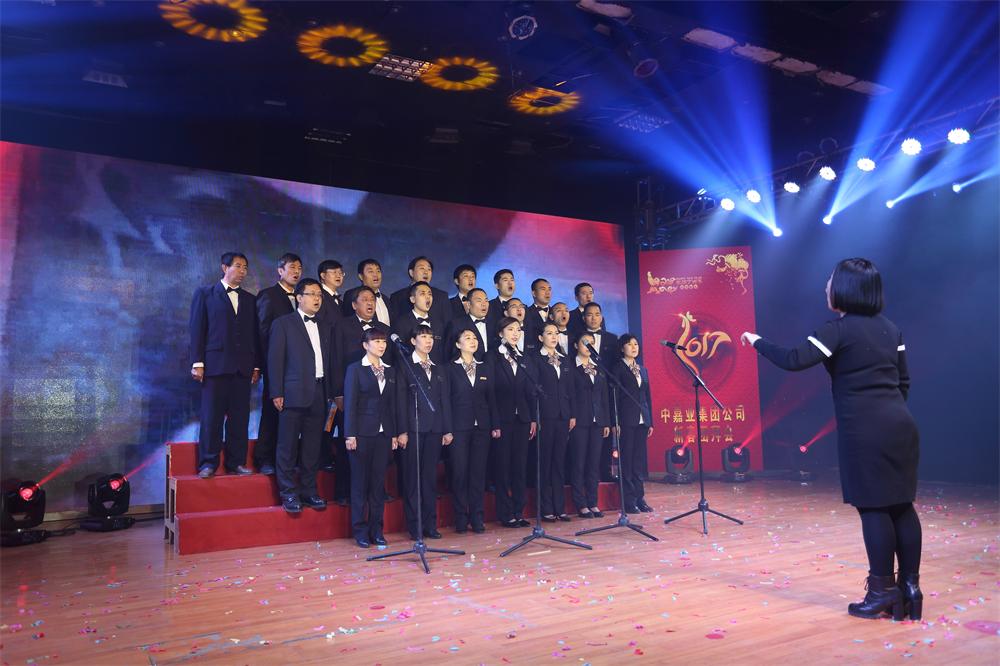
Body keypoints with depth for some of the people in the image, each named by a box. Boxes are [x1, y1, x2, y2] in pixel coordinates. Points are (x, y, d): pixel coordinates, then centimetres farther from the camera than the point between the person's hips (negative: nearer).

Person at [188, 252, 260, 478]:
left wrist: (256, 366, 7)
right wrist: (197, 363, -6)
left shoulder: (250, 300, 17)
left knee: (239, 418, 3)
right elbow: (196, 330, 2)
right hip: (215, 364, -3)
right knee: (211, 417, -2)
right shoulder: (205, 294, 7)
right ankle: (208, 463, 5)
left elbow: (255, 334, 14)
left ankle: (236, 463, 9)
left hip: (243, 367, 3)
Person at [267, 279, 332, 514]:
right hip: (294, 393, -5)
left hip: (319, 395, 5)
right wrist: (277, 393, -9)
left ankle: (309, 491, 16)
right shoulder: (283, 323, 2)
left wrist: (330, 393, 10)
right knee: (288, 446, -1)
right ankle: (288, 493, 7)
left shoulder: (323, 327, 17)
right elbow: (275, 359, -3)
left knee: (312, 446, 8)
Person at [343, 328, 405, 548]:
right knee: (360, 481, 3)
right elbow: (349, 403, -6)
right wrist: (350, 434, -12)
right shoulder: (355, 369, -1)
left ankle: (376, 529, 16)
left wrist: (395, 433, 6)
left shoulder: (390, 371, 12)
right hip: (362, 433, -4)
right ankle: (360, 530, 11)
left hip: (384, 434, 4)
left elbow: (395, 404, 11)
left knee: (379, 481, 8)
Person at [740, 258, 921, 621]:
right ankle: (910, 587, 17)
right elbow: (903, 381, 17)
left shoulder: (840, 329, -9)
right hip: (899, 424, 8)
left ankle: (884, 590, 9)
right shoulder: (890, 328, 14)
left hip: (865, 430, -8)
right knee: (901, 505, 10)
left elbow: (794, 360, -19)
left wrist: (757, 341, -5)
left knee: (873, 508, 0)